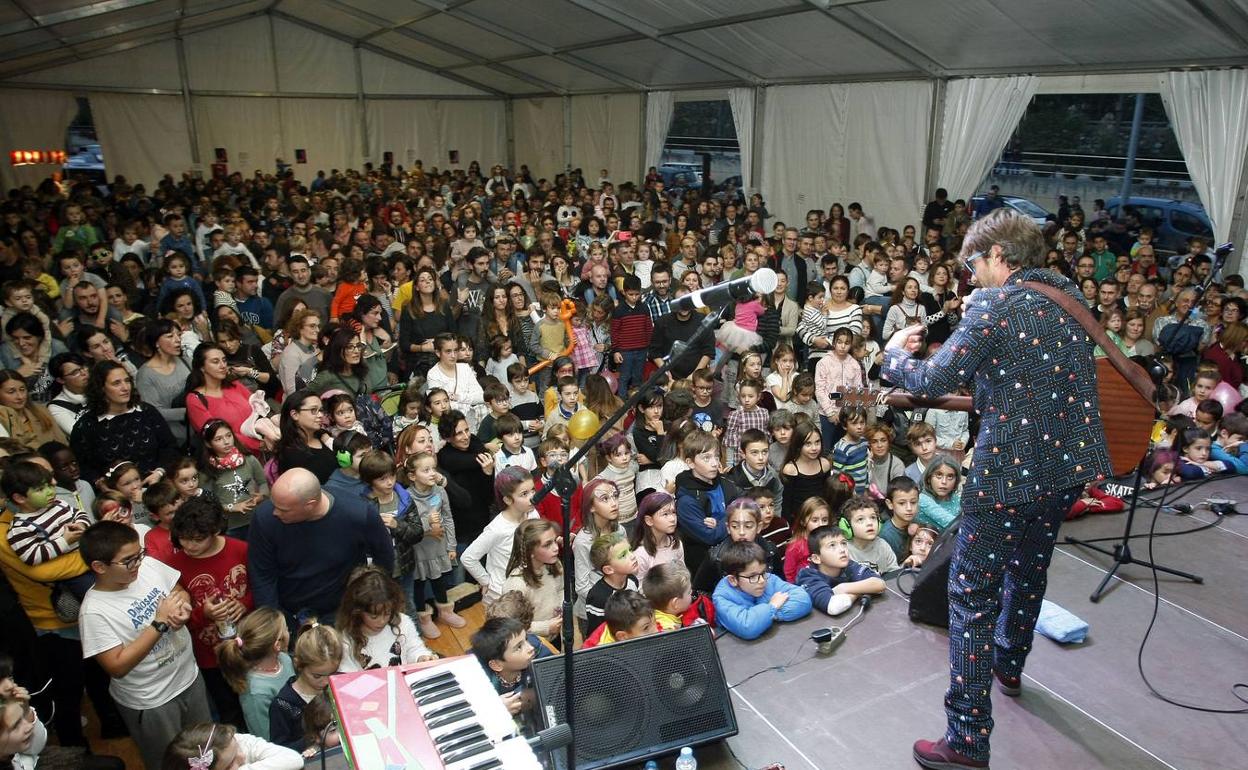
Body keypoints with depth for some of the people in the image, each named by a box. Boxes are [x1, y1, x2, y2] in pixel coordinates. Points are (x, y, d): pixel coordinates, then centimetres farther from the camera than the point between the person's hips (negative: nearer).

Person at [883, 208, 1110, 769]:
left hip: (1010, 470, -8)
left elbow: (932, 381, -15)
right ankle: (1009, 663, 53)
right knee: (1029, 568, 28)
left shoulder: (993, 305, -15)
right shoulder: (1070, 296, 8)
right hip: (1071, 462, 8)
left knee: (972, 592, 0)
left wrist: (895, 353, 3)